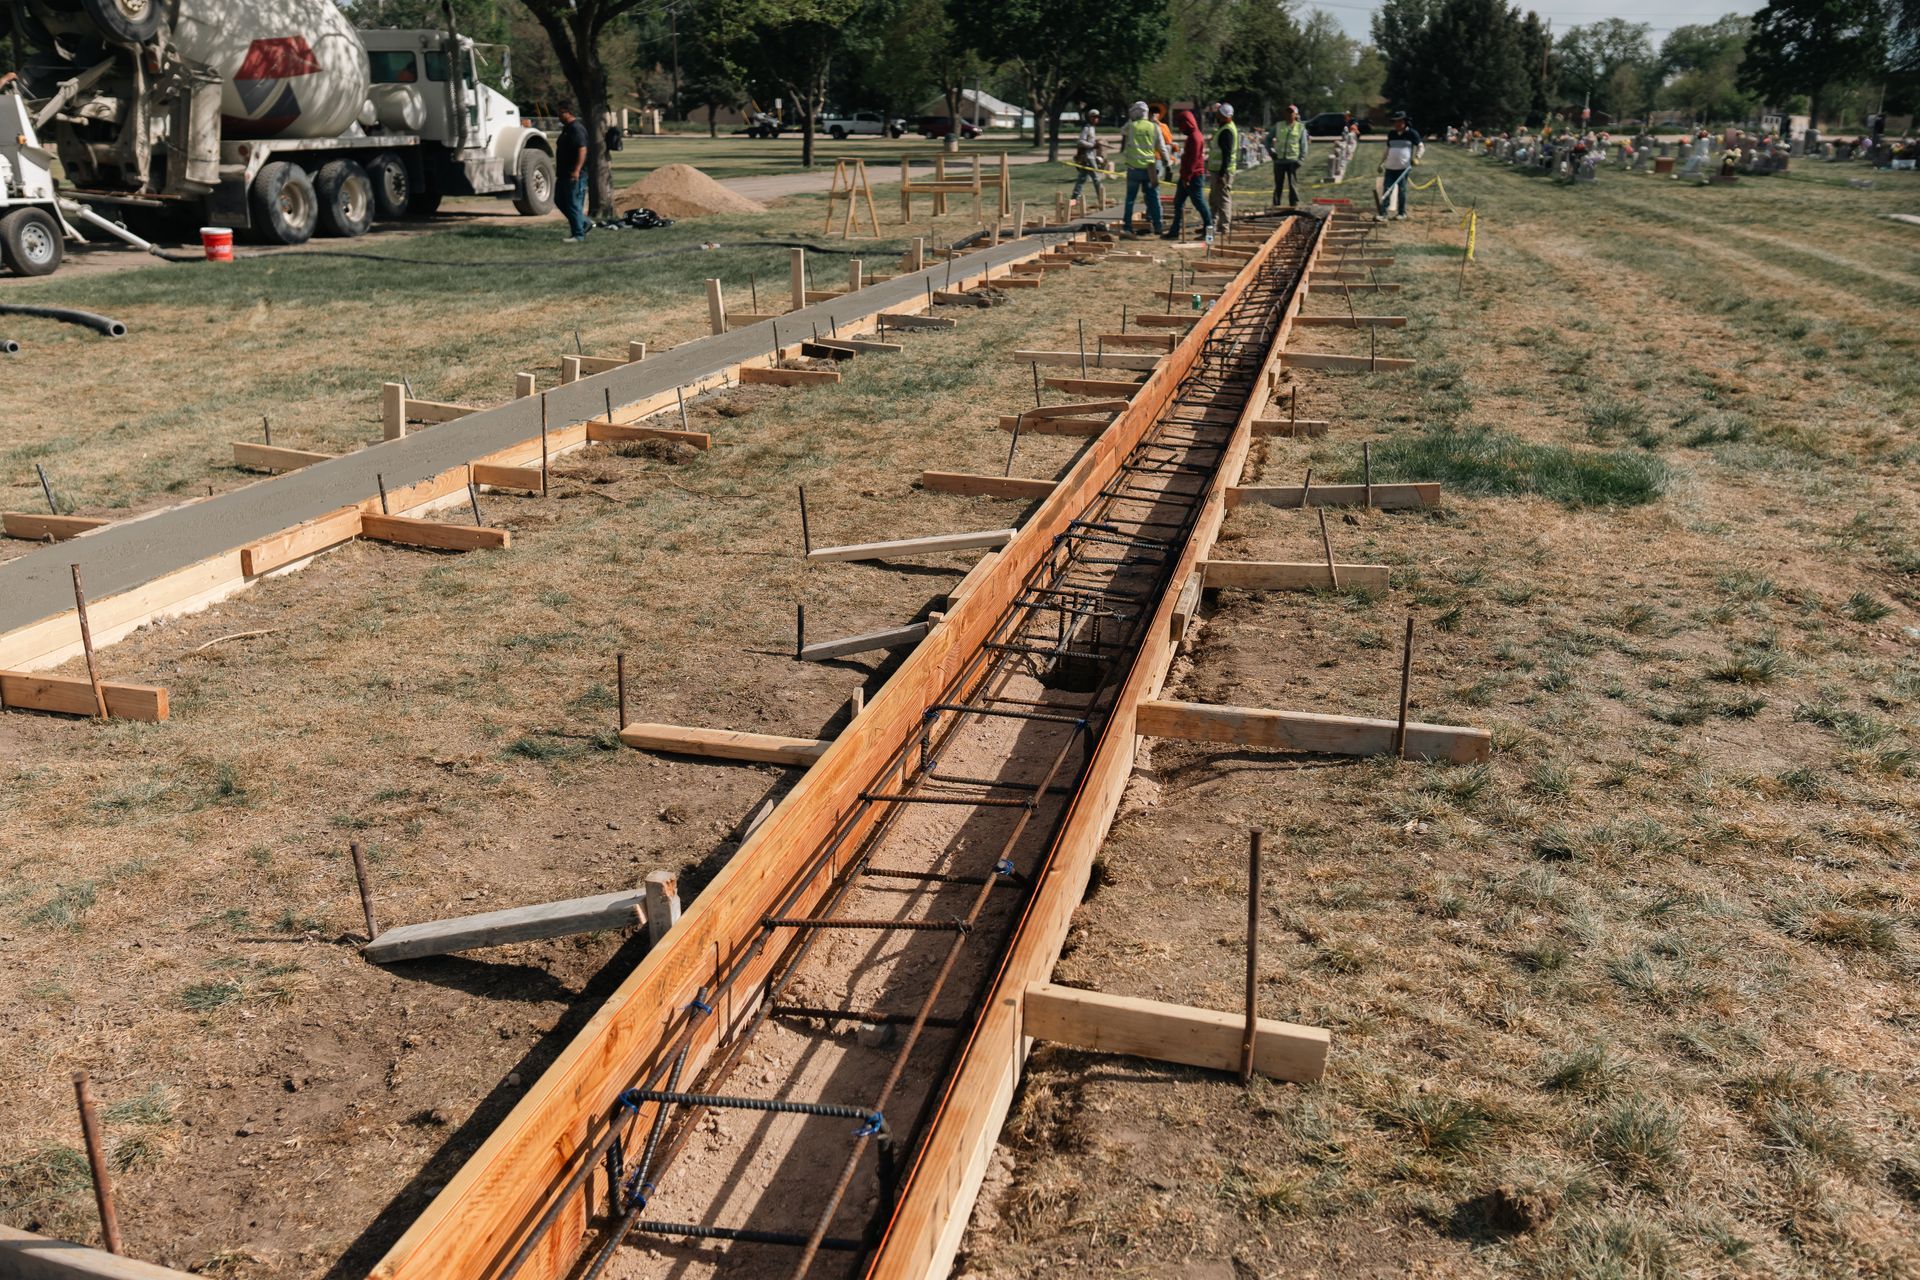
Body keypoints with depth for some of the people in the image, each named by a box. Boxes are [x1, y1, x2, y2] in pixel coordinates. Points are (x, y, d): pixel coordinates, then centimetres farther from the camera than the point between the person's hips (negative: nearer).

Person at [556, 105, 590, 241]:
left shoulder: (576, 129, -15)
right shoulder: (567, 128, 17)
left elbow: (582, 149, -25)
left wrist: (577, 170, -31)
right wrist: (558, 164, 28)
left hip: (574, 175, -11)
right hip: (565, 173, 11)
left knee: (573, 204, -8)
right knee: (561, 201, 15)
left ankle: (579, 234, -3)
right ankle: (583, 224, 22)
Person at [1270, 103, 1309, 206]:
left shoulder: (1301, 128, 5)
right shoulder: (1278, 126, 8)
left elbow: (1303, 146, 3)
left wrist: (1301, 160, -8)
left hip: (1293, 161, -2)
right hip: (1279, 160, 2)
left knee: (1293, 185, -5)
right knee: (1278, 185, 6)